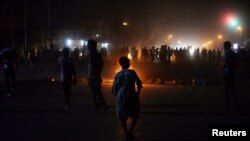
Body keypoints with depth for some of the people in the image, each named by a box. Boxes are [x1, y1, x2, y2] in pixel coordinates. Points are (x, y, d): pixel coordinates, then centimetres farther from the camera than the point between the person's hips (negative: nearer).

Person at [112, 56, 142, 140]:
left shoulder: (118, 75, 4)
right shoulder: (132, 72, -4)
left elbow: (114, 89, 5)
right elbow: (139, 83, -15)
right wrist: (138, 93, -1)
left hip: (121, 97, 3)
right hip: (131, 96, -2)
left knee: (123, 116, 19)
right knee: (135, 114, 17)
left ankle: (126, 133, 20)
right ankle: (130, 131, 5)